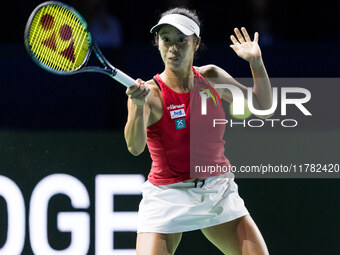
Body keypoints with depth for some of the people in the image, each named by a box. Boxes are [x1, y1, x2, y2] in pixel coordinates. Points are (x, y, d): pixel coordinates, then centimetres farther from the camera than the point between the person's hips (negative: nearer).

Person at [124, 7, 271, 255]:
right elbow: (135, 147, -31)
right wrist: (139, 105, -48)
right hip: (167, 199, -4)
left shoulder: (211, 77, 1)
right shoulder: (151, 93, -14)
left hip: (219, 193, 4)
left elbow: (262, 104, 13)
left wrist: (256, 62, -1)